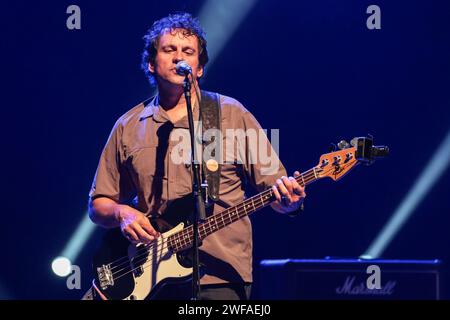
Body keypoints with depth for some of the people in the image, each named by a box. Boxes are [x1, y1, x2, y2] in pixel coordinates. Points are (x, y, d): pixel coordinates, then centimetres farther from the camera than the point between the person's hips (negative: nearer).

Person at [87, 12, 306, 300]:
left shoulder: (232, 114, 6)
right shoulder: (128, 128, 12)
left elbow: (273, 186, 4)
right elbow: (98, 204, 17)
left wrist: (289, 199, -18)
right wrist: (121, 213, -5)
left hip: (221, 278, -2)